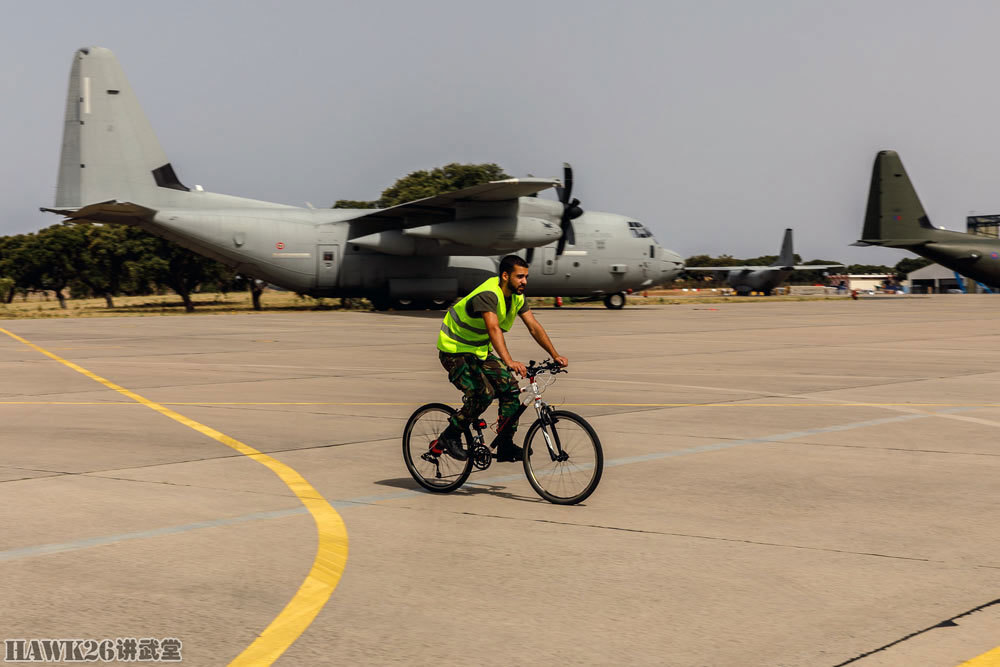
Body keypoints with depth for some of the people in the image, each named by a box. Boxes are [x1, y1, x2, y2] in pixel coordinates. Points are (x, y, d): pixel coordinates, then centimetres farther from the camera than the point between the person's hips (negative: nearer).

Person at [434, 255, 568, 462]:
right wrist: (509, 362, -56)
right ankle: (449, 437, -8)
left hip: (480, 351, 8)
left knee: (510, 388, -6)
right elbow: (494, 329, -43)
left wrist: (555, 356, -13)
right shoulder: (488, 295, -29)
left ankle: (505, 447, 3)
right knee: (484, 393, -25)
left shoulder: (517, 297, -2)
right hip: (455, 351, -8)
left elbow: (534, 327, -3)